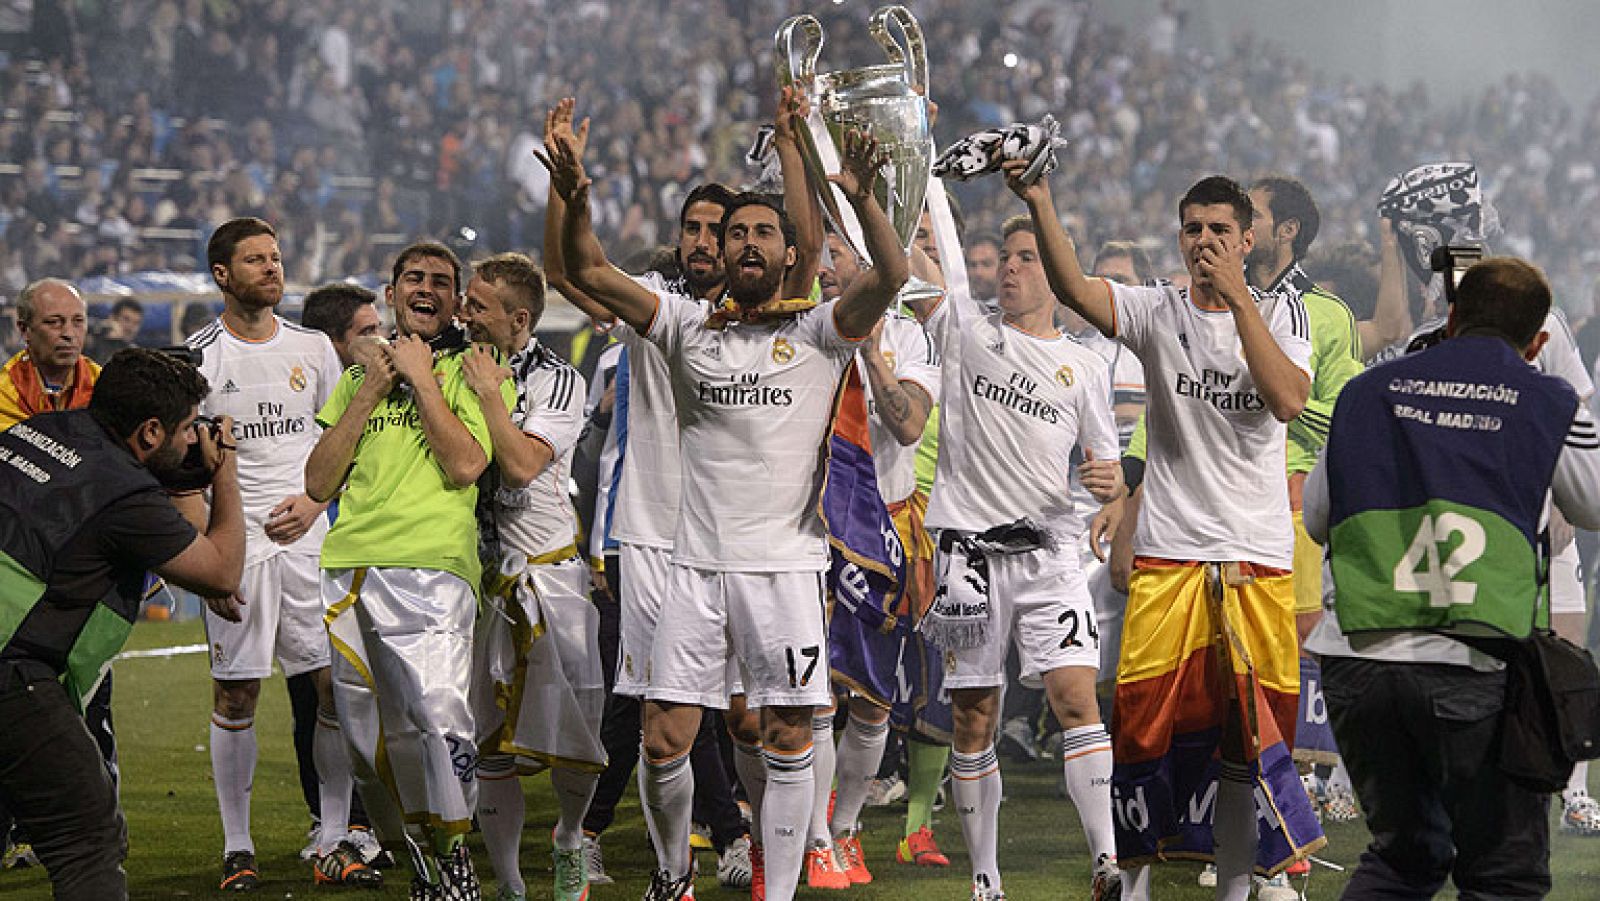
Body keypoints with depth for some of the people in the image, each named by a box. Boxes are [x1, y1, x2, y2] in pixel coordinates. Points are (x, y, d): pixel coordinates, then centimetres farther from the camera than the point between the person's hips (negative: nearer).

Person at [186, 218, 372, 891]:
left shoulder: (312, 348, 9)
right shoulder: (198, 357, -1)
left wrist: (314, 500, -4)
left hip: (308, 538, 3)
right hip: (234, 540, -3)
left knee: (340, 684, -2)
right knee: (235, 694, 0)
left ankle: (333, 846, 6)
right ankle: (237, 850, 9)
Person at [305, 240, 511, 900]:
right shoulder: (358, 377, 23)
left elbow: (465, 465, -7)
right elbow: (318, 483, 13)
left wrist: (421, 378, 0)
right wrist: (373, 389, 7)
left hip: (431, 569, -5)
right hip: (347, 572, 5)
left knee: (439, 715, -24)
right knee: (369, 740, 2)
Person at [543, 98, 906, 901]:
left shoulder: (818, 331, 3)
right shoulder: (690, 327, 9)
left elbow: (891, 275, -14)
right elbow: (590, 273, 3)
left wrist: (861, 199, -31)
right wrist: (576, 203, -16)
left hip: (785, 564, -2)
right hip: (697, 562, 2)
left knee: (788, 744, 0)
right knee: (663, 741, 1)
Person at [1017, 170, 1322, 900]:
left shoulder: (1281, 313, 6)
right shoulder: (1157, 312, 5)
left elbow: (1288, 401, -13)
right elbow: (1073, 288, -13)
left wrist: (1238, 298, -17)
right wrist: (1039, 202, -28)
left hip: (1260, 558, 1)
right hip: (1169, 554, 0)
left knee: (1248, 729, 3)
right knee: (1145, 723, -3)